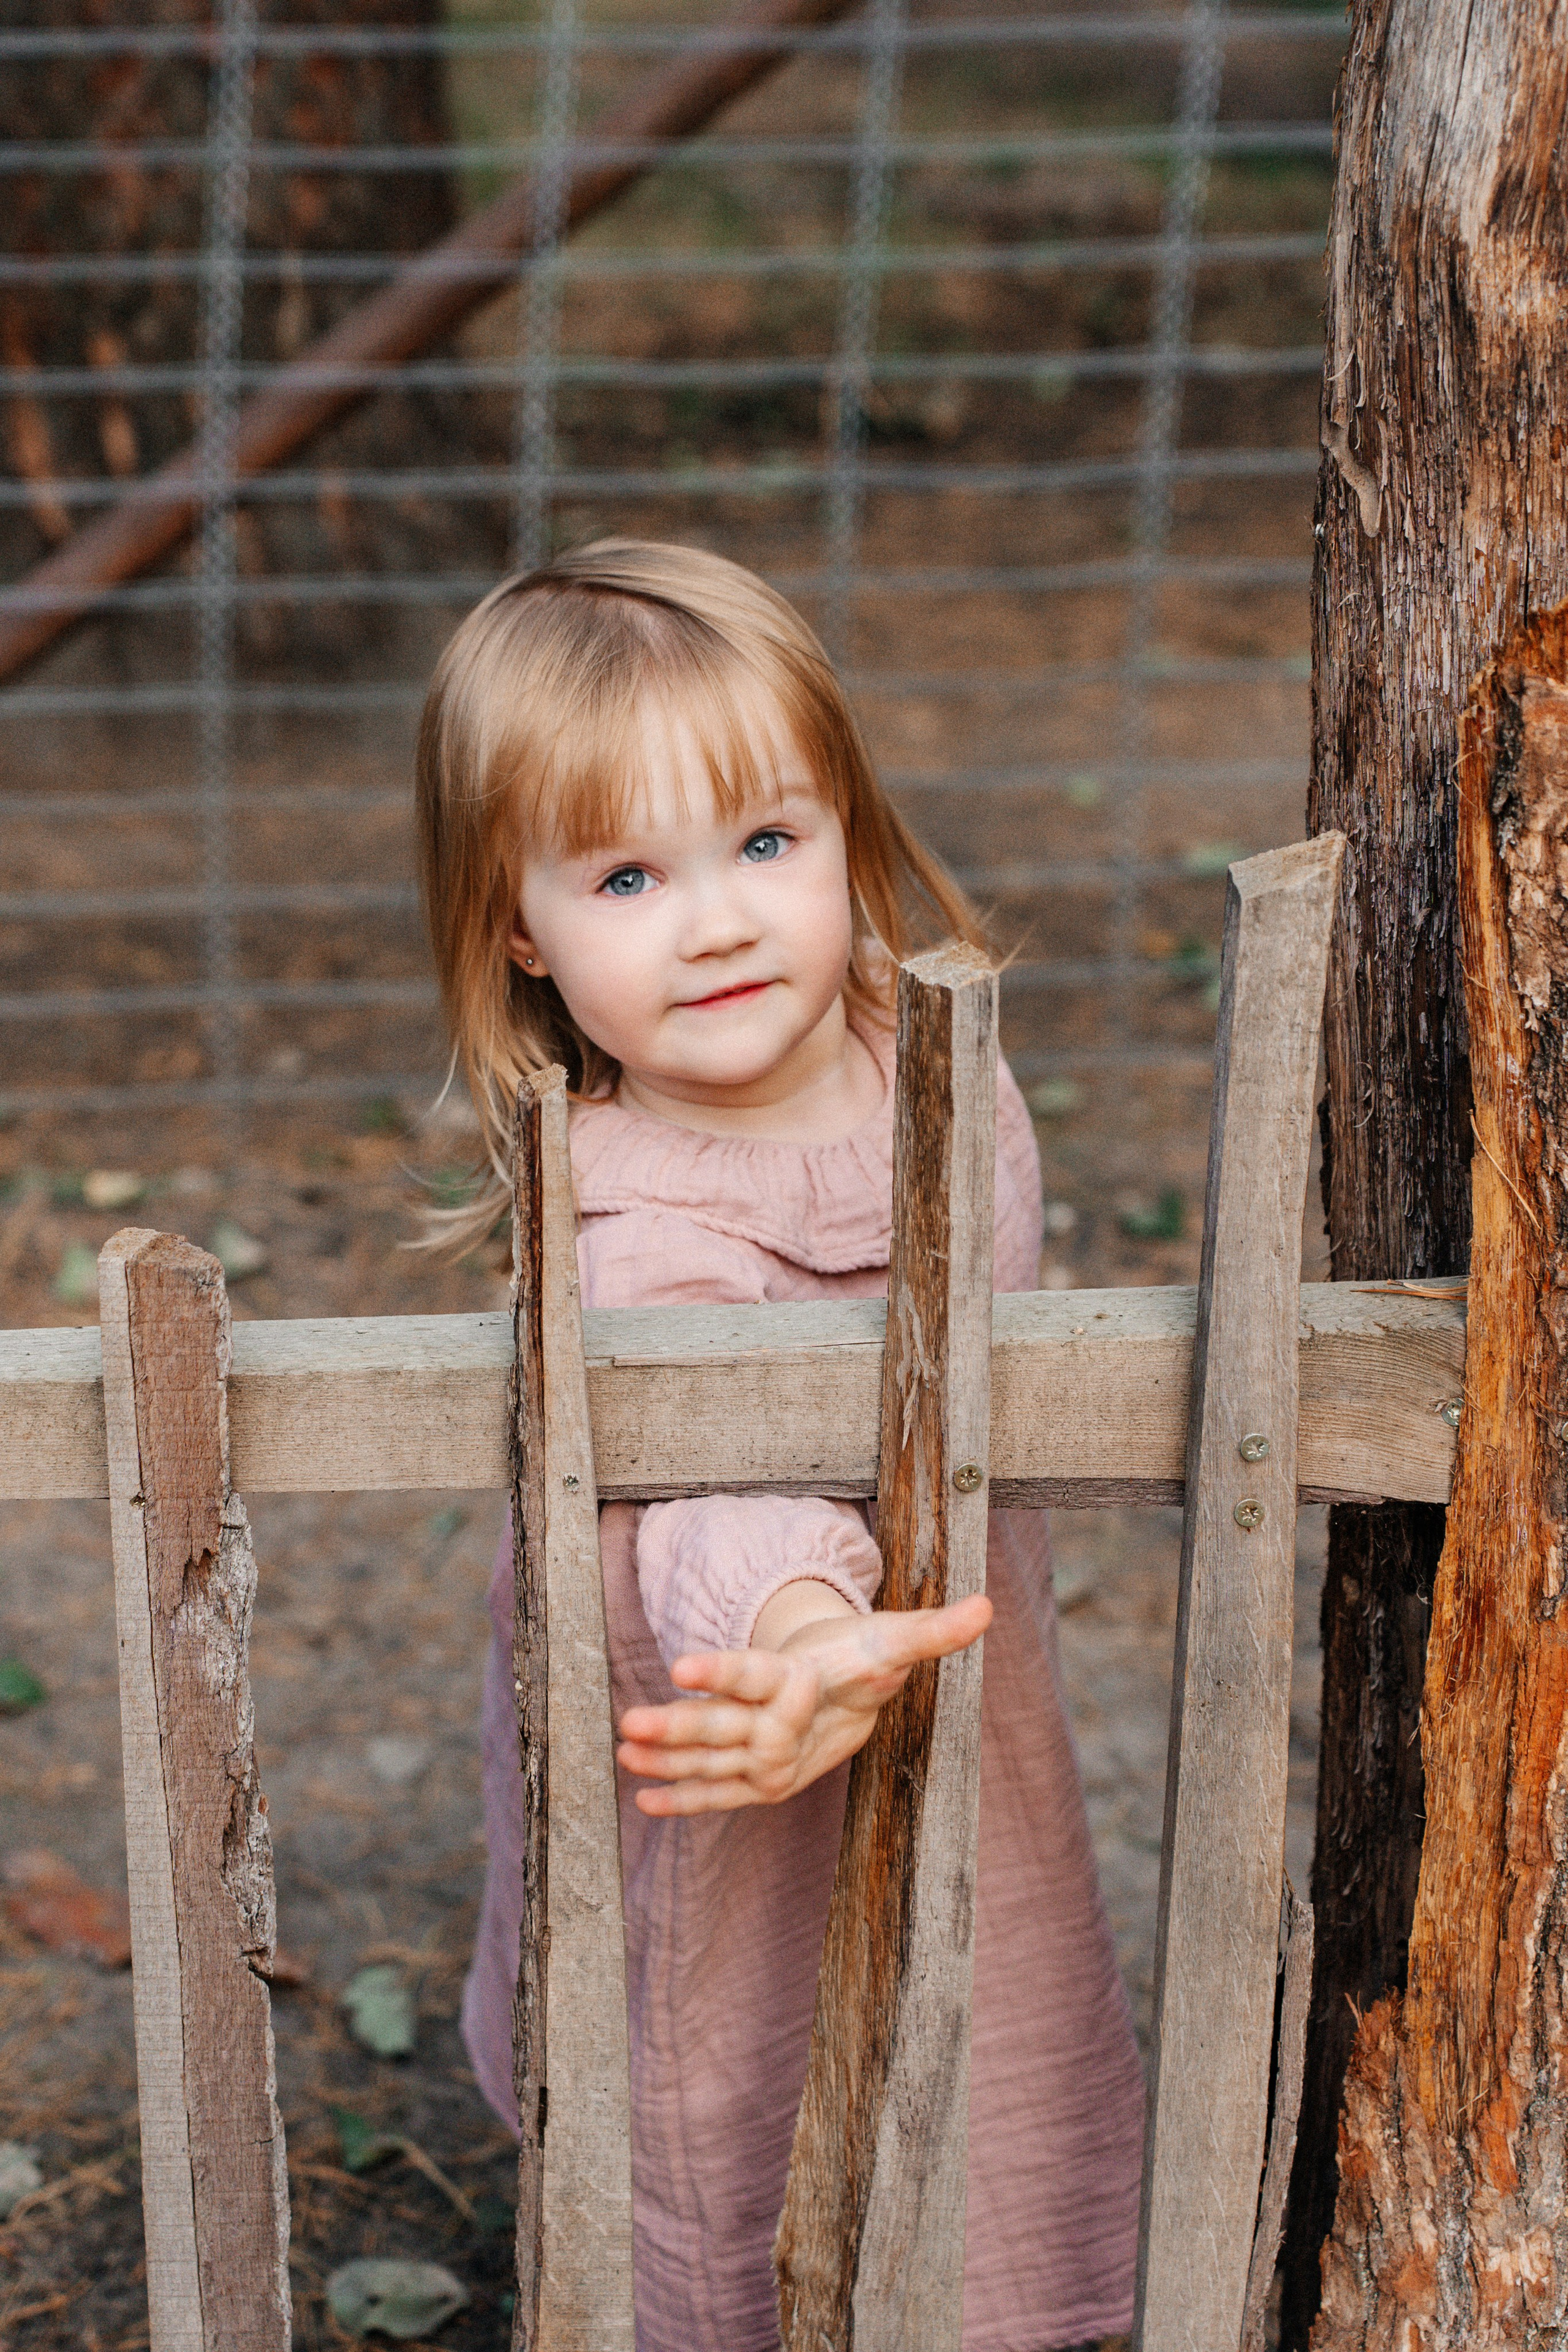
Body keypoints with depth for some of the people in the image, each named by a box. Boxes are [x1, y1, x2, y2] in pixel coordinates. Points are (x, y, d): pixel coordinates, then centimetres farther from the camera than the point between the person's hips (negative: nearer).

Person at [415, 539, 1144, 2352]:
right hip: (748, 1845, -7)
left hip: (955, 1733, 7)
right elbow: (718, 1485, -52)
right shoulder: (649, 1237, -34)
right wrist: (802, 1634, -72)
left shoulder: (913, 1041, -10)